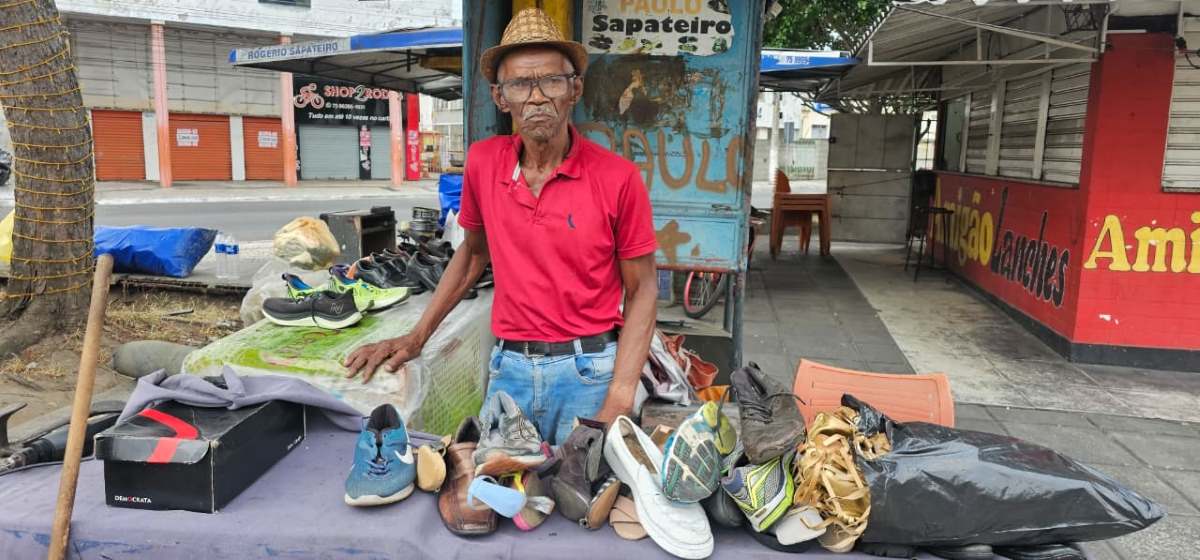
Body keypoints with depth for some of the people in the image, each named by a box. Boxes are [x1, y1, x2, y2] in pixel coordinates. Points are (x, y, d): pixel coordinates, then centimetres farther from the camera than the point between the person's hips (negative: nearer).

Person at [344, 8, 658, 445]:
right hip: (508, 368, 3)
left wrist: (618, 403, -15)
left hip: (588, 371, -3)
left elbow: (641, 289, -6)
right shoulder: (483, 161, -3)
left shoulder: (617, 177, -12)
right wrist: (416, 336, 8)